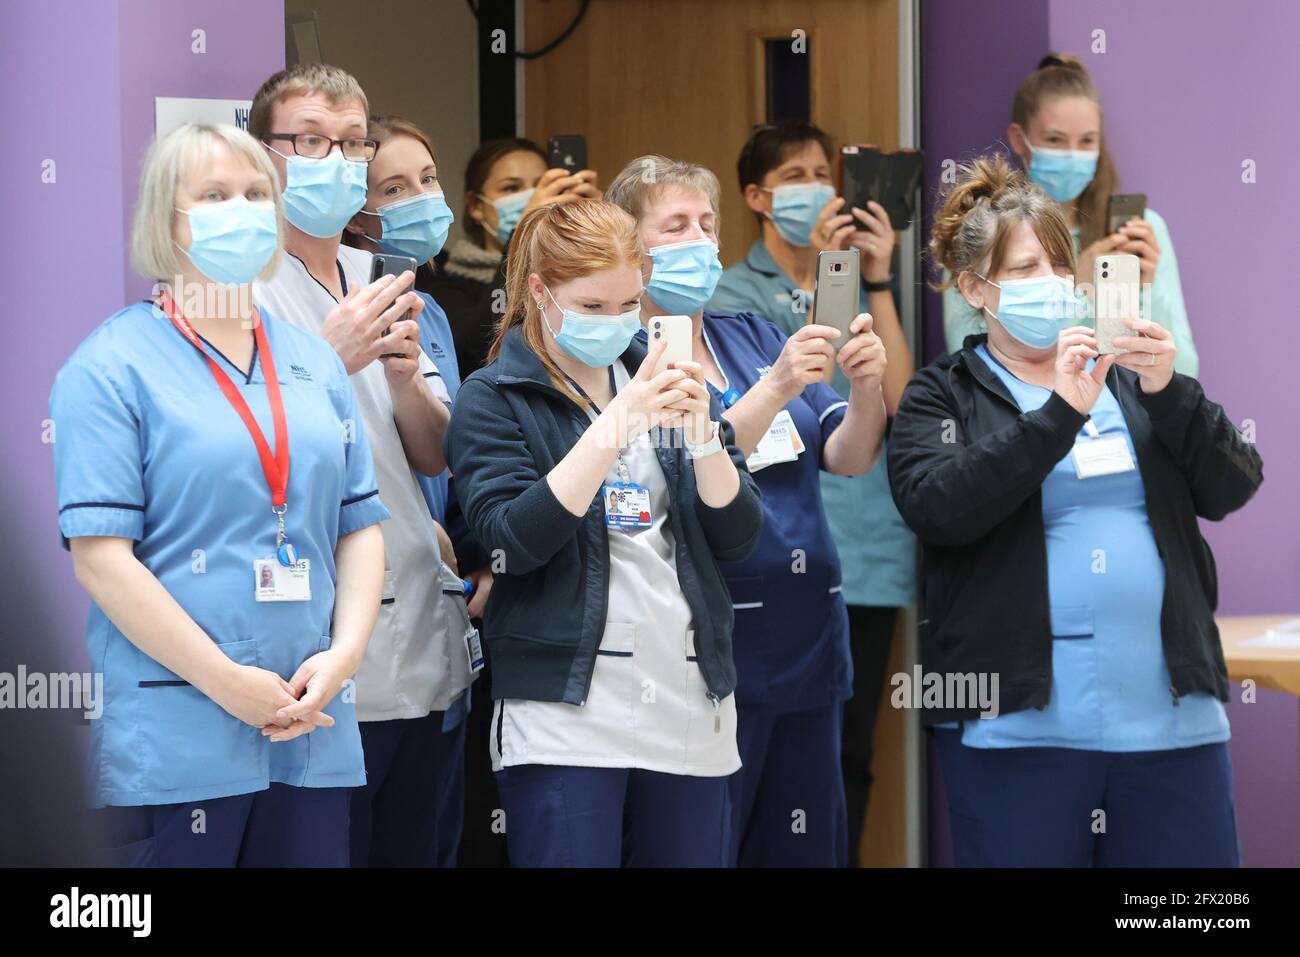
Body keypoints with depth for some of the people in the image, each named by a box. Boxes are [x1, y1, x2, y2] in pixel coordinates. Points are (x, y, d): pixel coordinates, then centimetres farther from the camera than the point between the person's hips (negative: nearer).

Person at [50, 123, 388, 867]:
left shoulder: (315, 364, 16)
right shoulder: (113, 367, -3)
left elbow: (362, 524, 15)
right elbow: (99, 553, -11)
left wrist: (345, 653, -3)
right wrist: (227, 683, -14)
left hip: (313, 735, 5)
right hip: (174, 742, -5)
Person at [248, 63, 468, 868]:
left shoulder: (378, 282, 14)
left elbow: (440, 456, 10)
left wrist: (404, 379, -9)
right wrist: (332, 359, -21)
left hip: (419, 650, 7)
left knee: (412, 848, 12)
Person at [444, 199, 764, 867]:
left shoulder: (659, 381, 13)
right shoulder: (494, 398, 1)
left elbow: (738, 538, 8)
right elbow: (514, 540, -15)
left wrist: (702, 434, -10)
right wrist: (614, 426, -21)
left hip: (689, 705, 4)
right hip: (565, 712, -4)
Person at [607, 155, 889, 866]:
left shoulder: (755, 339, 13)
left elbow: (849, 457, 5)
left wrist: (867, 386, -14)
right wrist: (776, 388, -28)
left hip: (806, 644, 6)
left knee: (805, 848, 9)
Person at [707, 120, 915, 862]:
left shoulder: (862, 287, 13)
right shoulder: (732, 292, 3)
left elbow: (899, 398, -2)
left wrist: (876, 278, -5)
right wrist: (825, 277, -14)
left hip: (871, 545, 4)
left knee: (854, 751, 7)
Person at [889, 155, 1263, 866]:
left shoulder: (1127, 378, 15)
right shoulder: (941, 397, 6)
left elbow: (1232, 488, 6)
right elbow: (935, 508, -13)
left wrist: (1169, 393, -10)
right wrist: (1059, 413, -16)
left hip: (1173, 719, 3)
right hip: (1018, 722, -3)